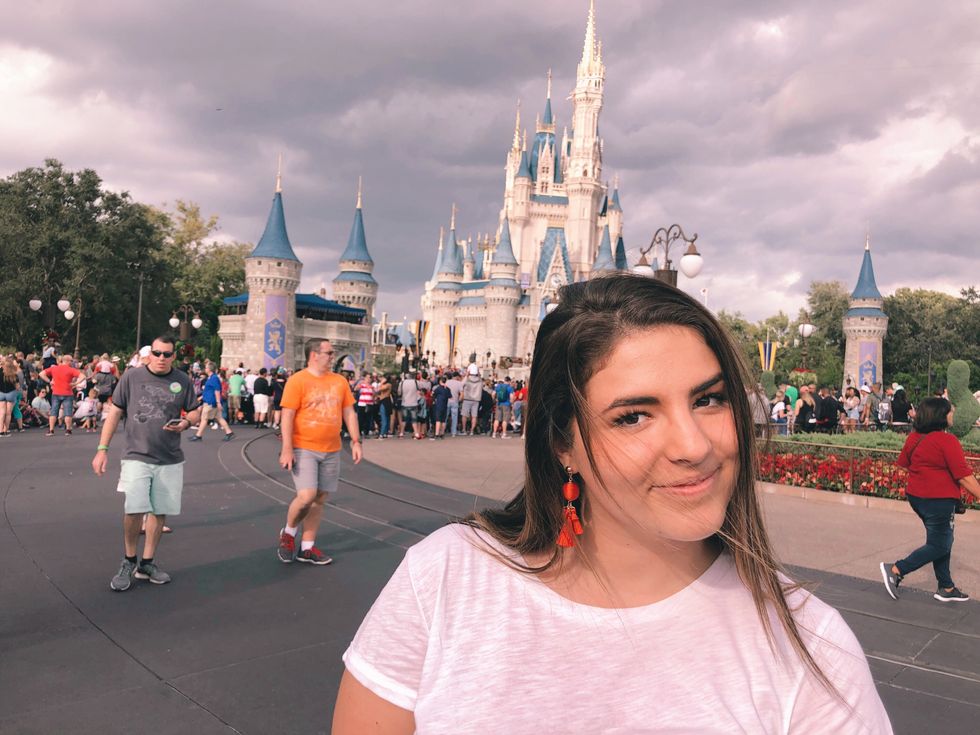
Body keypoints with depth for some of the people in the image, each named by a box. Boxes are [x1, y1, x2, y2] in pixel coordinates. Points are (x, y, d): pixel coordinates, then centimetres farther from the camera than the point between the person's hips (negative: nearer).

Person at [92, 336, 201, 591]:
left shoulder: (182, 381, 3)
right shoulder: (132, 376, -2)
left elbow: (194, 412, 12)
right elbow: (114, 412, 1)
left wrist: (186, 422, -11)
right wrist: (102, 449, -2)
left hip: (170, 460, 3)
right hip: (137, 456, -2)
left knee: (159, 511, 8)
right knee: (134, 510, -13)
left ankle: (147, 563, 25)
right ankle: (129, 561, 10)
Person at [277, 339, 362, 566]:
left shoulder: (339, 381, 8)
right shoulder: (297, 380, -8)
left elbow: (349, 412, 13)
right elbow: (287, 416, -12)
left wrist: (356, 441, 6)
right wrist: (287, 449, -17)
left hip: (331, 451, 5)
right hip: (304, 449, -5)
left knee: (320, 499, 8)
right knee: (306, 496, -15)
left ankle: (307, 548, 19)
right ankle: (288, 533, 14)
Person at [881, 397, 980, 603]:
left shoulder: (914, 437, 3)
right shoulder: (947, 441, -19)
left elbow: (903, 463, 15)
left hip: (916, 496, 8)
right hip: (939, 499, -8)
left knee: (942, 541, 19)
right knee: (938, 545, 4)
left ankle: (946, 588, 27)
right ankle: (896, 570, -1)